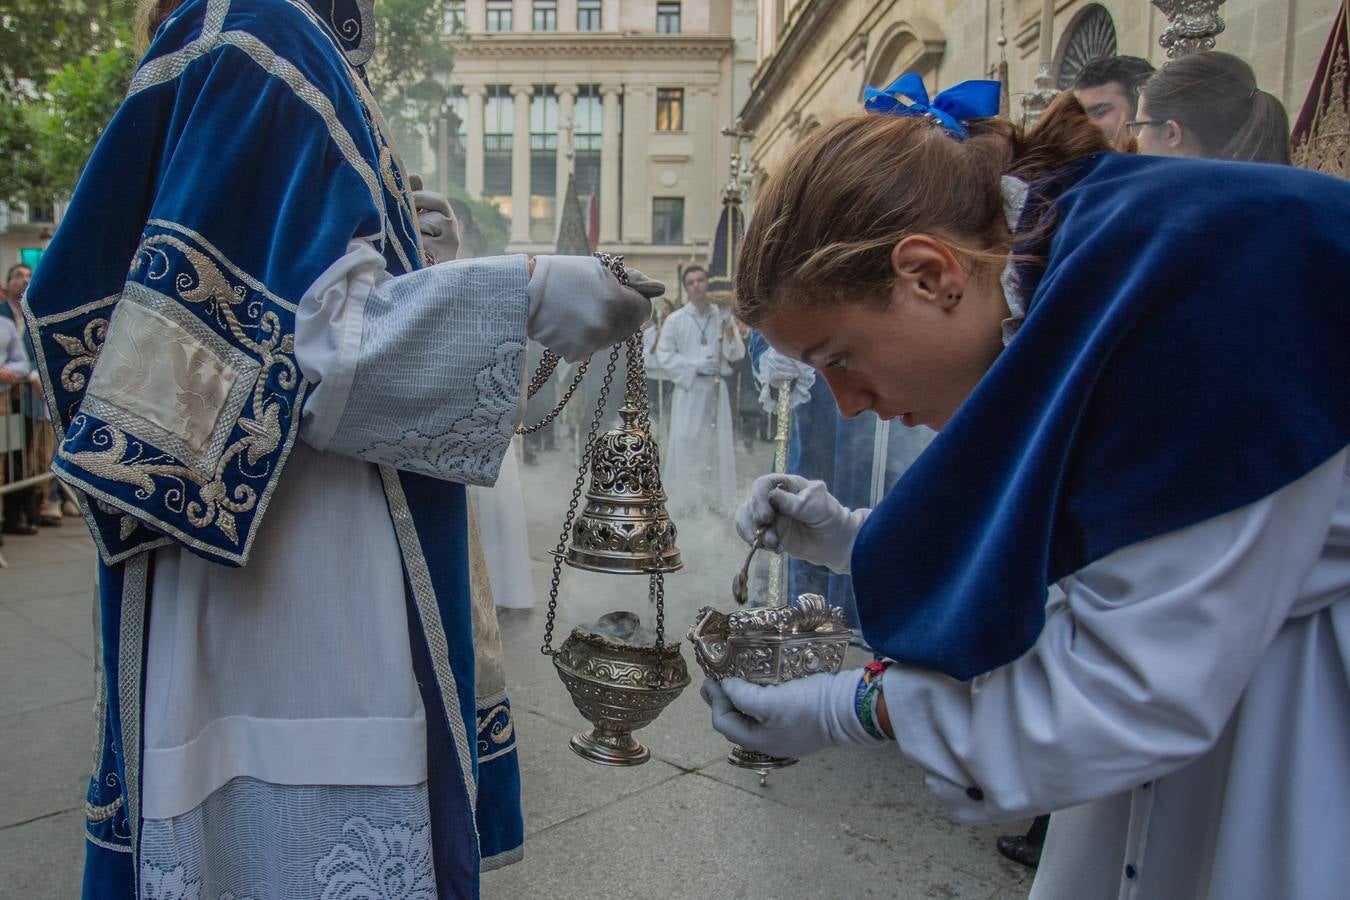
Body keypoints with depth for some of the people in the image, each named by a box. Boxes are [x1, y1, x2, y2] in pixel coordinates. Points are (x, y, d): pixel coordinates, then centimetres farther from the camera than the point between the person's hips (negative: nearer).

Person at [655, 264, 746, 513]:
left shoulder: (723, 316, 8)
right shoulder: (675, 319, 0)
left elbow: (737, 354, 6)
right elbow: (664, 355, -3)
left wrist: (728, 329, -10)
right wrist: (696, 366, -12)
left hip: (716, 388, 3)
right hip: (688, 389, -3)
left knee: (716, 443, 4)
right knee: (686, 443, -5)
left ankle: (714, 497, 13)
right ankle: (686, 499, 2)